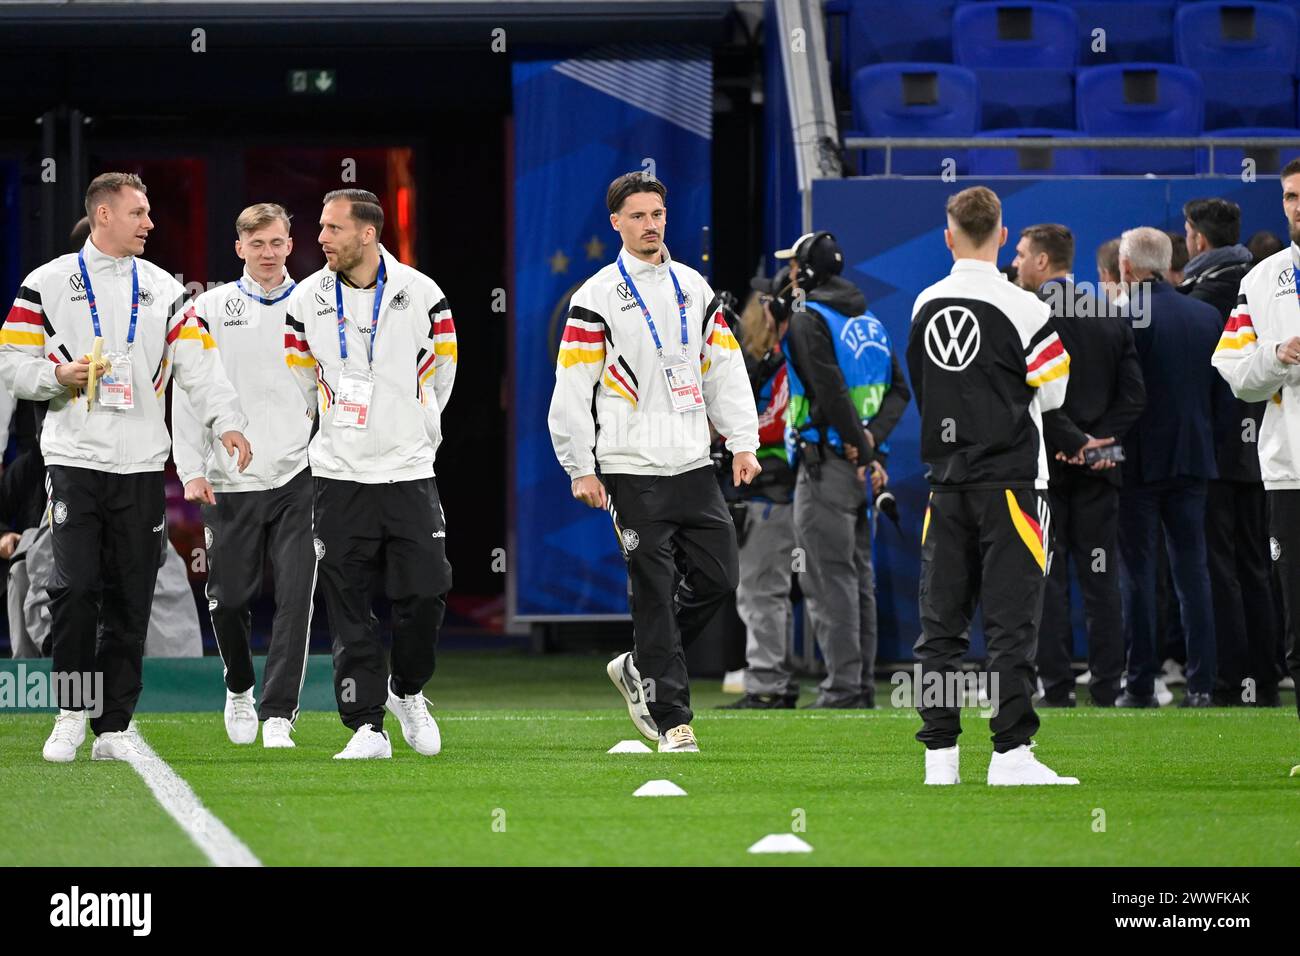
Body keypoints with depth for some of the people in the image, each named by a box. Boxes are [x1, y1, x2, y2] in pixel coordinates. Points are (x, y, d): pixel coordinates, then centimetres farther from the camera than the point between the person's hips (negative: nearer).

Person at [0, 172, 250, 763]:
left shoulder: (164, 290, 13)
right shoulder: (49, 284, 5)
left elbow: (198, 364, 5)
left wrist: (226, 421, -9)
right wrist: (60, 375, -15)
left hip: (140, 467, 3)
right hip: (74, 460, -3)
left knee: (129, 602, 2)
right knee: (75, 587, -13)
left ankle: (113, 726, 9)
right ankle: (71, 714, 2)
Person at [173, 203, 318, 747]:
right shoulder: (210, 309, 5)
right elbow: (186, 394, 4)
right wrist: (191, 471, -4)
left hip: (297, 478, 0)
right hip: (229, 482, 0)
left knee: (295, 599, -9)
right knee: (229, 598, 4)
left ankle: (278, 713, -6)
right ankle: (239, 688, 31)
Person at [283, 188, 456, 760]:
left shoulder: (420, 295, -3)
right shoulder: (308, 300, 1)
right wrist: (301, 449, 15)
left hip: (409, 473, -1)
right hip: (339, 477, 1)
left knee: (424, 595, -6)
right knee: (349, 611, -3)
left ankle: (408, 692, 21)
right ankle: (367, 727, 1)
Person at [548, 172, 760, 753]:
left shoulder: (694, 288, 14)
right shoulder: (597, 297, -3)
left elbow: (725, 368, 16)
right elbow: (572, 388, -4)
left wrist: (743, 442, 7)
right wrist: (581, 469, -8)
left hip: (694, 465, 5)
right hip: (633, 471, -5)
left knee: (719, 576, 2)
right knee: (654, 592, -6)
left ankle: (638, 668, 21)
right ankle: (670, 719, -1)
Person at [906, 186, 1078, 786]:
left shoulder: (925, 307, 4)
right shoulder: (1021, 308, -11)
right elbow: (1053, 393, -3)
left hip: (946, 481, 4)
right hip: (1010, 477, -4)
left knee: (941, 619, 8)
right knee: (1010, 619, -3)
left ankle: (940, 752, 8)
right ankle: (1010, 753, -8)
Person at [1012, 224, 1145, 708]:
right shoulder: (1110, 318, 8)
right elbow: (1134, 393, 3)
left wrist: (1074, 443, -8)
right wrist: (1098, 440, -2)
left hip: (1043, 466, -5)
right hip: (1098, 468, 5)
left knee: (1047, 582, 0)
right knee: (1101, 580, 8)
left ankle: (1056, 690, -1)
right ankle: (1106, 690, 8)